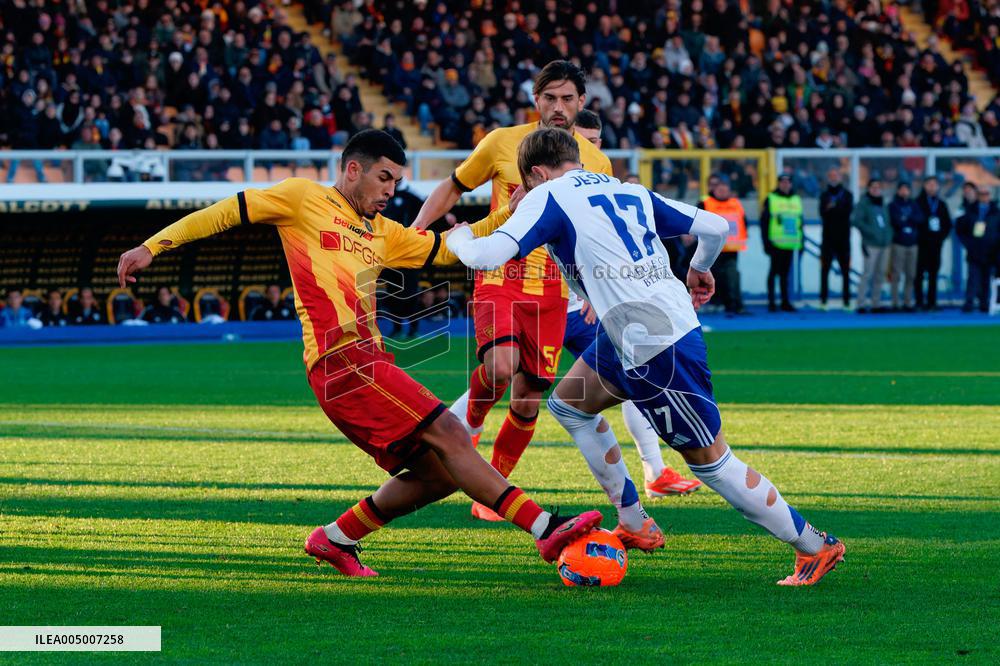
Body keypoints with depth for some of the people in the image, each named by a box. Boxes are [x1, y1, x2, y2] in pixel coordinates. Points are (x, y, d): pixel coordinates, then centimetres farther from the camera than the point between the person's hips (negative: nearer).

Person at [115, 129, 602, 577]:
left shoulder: (380, 232, 24)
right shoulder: (303, 198, 4)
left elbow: (443, 251, 27)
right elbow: (227, 213, 5)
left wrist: (505, 216, 17)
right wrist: (151, 247, -1)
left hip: (368, 363, 9)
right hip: (340, 359, -9)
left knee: (438, 475, 5)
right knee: (448, 434, -17)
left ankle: (336, 538, 18)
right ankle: (546, 529, -23)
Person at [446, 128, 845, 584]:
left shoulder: (550, 196, -5)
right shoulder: (631, 192, 15)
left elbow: (488, 256, -16)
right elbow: (715, 227, 14)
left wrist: (459, 239, 8)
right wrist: (699, 269, 35)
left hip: (654, 347, -9)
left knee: (710, 461, 2)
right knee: (569, 404, 23)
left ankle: (815, 547, 10)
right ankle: (635, 525, 26)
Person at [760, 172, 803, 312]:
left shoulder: (796, 200, 14)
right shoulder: (771, 199, -2)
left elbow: (799, 222, 18)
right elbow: (764, 222, -5)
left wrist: (801, 242, 13)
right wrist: (766, 242, -11)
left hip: (790, 244, 5)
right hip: (776, 243, -5)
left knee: (785, 273, 9)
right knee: (774, 272, -2)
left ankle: (785, 301, 11)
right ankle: (771, 301, 2)